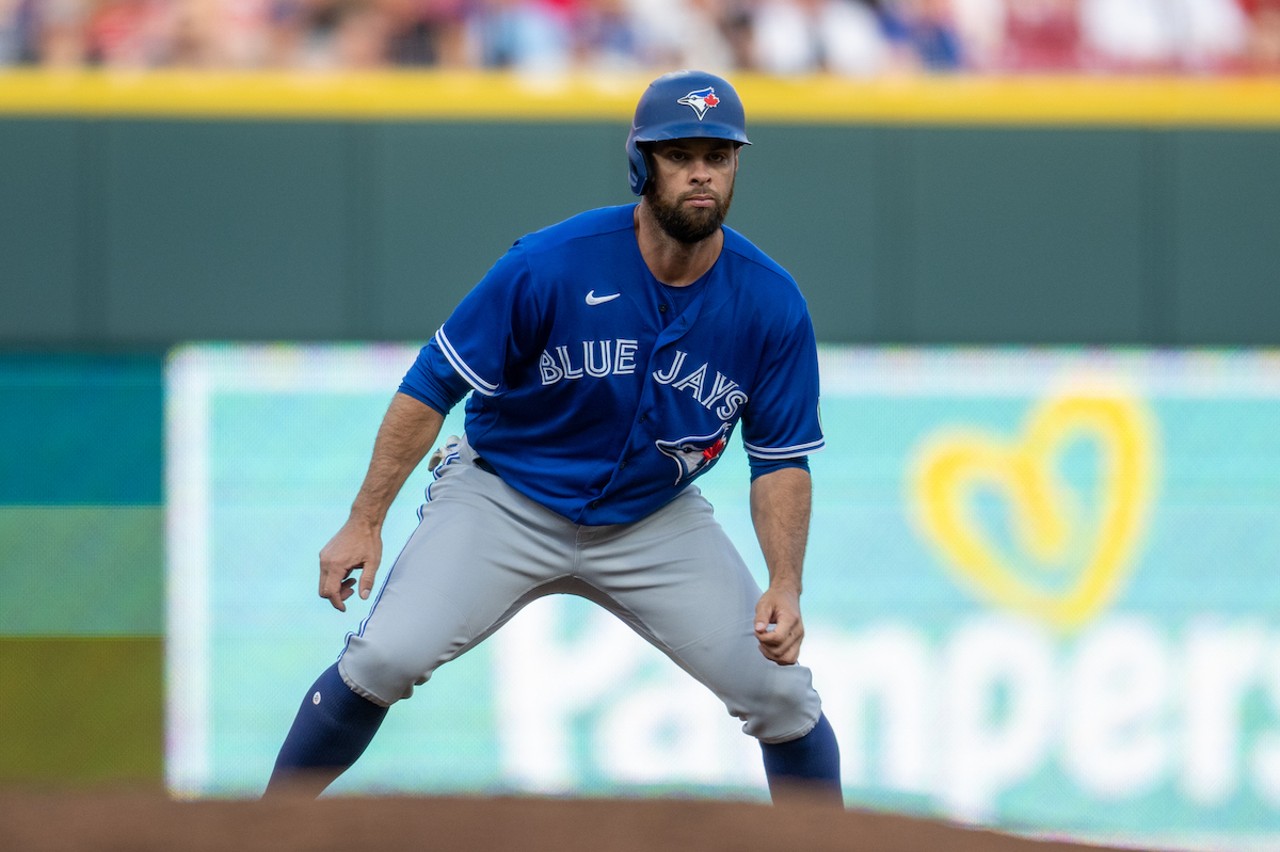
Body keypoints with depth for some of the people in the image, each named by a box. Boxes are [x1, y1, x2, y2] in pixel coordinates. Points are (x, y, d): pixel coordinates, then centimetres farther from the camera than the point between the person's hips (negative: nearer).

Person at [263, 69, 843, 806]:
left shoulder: (772, 304, -14)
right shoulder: (551, 265, -22)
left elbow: (783, 461, -5)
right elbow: (432, 388, -13)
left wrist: (786, 587, -20)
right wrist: (364, 523, -16)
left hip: (655, 519, 3)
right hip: (507, 495, -3)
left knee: (781, 685, -8)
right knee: (385, 657, -21)